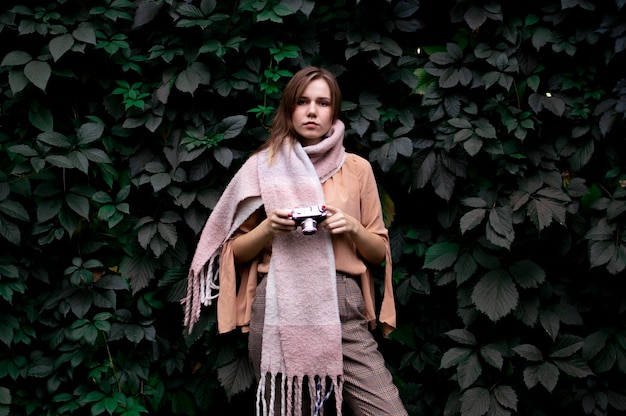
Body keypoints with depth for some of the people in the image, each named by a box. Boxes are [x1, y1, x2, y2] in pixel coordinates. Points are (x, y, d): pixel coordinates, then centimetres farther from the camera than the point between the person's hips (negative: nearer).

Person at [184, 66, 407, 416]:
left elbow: (379, 253, 14)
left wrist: (353, 228, -5)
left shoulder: (357, 168, 12)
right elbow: (236, 251, 11)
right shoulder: (263, 166, 11)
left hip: (341, 304, 0)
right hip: (278, 306, 0)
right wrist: (269, 228, -7)